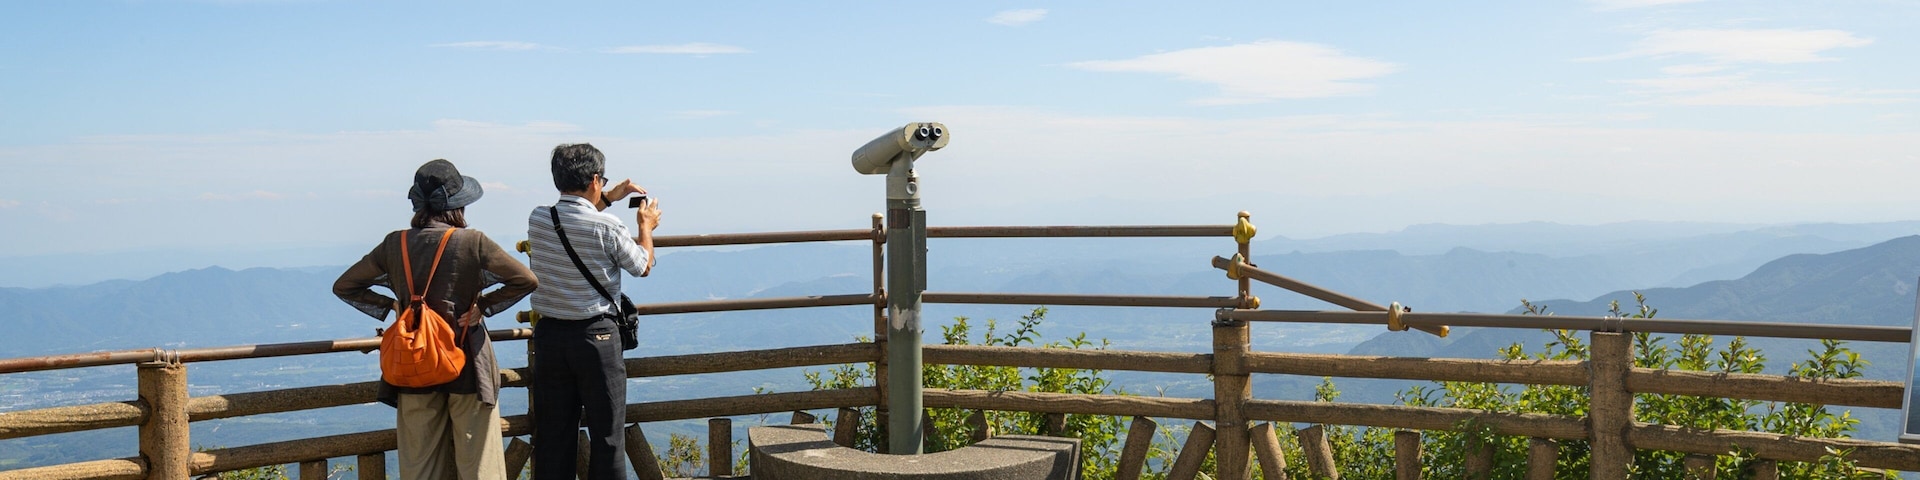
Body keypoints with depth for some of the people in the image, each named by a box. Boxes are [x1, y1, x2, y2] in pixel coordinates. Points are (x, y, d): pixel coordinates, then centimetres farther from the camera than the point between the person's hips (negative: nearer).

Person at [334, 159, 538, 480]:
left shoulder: (394, 245, -1)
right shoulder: (473, 243, -12)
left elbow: (344, 287, 9)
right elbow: (527, 281, -13)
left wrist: (389, 307, 6)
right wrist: (485, 305, -4)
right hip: (467, 366, -3)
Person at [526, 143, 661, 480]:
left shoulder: (537, 220, -1)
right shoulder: (607, 227, -16)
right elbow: (643, 266, 1)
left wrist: (607, 199, 27)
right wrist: (646, 227, 18)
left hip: (549, 335, 5)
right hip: (597, 336, -4)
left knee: (552, 433, 9)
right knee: (606, 432, 6)